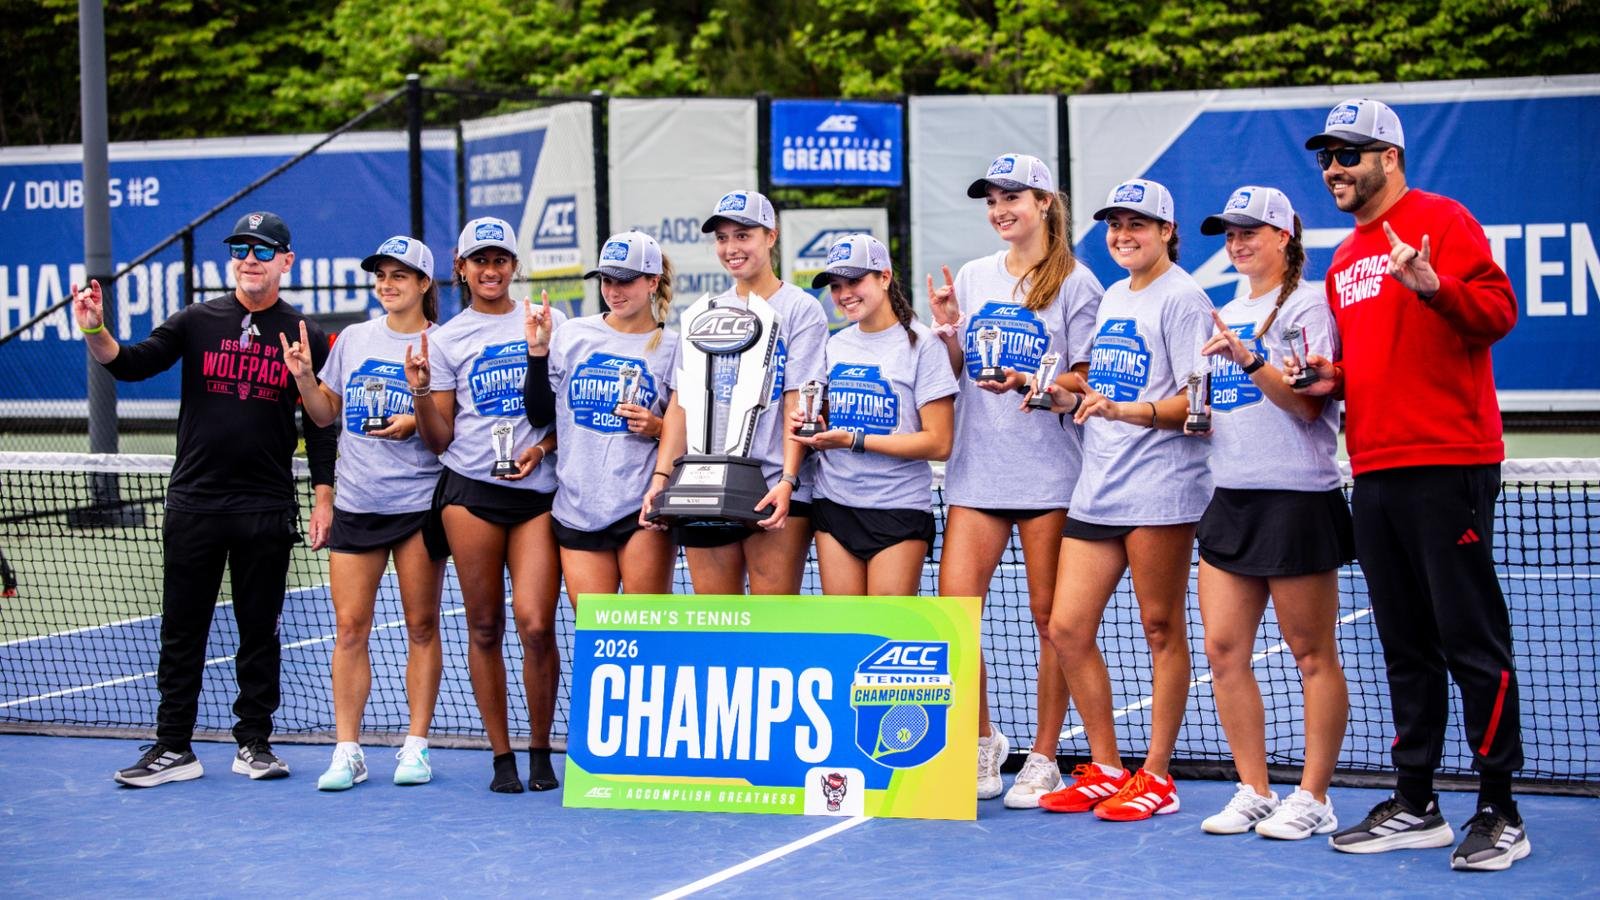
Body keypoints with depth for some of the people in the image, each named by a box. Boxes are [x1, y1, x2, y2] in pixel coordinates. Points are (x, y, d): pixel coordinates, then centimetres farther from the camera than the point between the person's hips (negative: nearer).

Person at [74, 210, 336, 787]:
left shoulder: (306, 337, 3)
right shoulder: (197, 322, 4)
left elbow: (321, 424, 6)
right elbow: (132, 365, -6)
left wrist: (324, 497, 1)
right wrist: (95, 332, -25)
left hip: (267, 509, 0)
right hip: (194, 502, 1)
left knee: (259, 630, 7)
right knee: (182, 630, 4)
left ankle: (253, 741, 17)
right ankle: (173, 748, 10)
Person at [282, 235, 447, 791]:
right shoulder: (354, 339, 10)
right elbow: (324, 414, 17)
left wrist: (416, 423, -19)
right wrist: (304, 375, 0)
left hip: (419, 501, -3)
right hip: (355, 503, 3)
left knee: (421, 625, 3)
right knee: (350, 626, -1)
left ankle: (415, 746, 10)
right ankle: (347, 750, 4)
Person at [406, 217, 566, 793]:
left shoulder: (548, 323, 9)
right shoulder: (446, 339, 9)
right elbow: (439, 440, 7)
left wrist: (542, 447, -5)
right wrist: (420, 392, -10)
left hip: (537, 491, -1)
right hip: (470, 490, 1)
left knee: (535, 624, -11)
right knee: (485, 627, 1)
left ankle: (540, 752, 5)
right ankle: (502, 756, 11)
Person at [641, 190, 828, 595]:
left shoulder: (801, 309, 1)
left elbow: (797, 403, -7)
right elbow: (681, 403, 11)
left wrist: (787, 481, -17)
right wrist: (661, 476, 0)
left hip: (774, 491, -5)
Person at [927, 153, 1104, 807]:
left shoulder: (1076, 284, -1)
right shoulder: (972, 277, 12)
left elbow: (1086, 383, -3)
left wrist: (1031, 383, -20)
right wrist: (949, 330, -2)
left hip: (1049, 475, -4)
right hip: (976, 471, 4)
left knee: (1050, 618, 1)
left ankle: (1043, 759, 11)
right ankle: (983, 743, 13)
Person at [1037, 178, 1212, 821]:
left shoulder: (1182, 298, -6)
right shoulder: (1111, 298, 18)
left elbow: (1198, 400, -13)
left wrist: (1126, 410, -25)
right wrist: (1068, 397, 10)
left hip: (1159, 490, -8)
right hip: (1097, 487, 8)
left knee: (1161, 629, -1)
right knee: (1067, 629, 4)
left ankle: (1156, 777, 7)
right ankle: (1105, 769, 15)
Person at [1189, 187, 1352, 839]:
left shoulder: (1308, 304, -4)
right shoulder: (1226, 316, 19)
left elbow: (1307, 404, -13)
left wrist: (1250, 358, -24)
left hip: (1296, 497, -7)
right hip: (1230, 496, 8)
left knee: (1312, 655, 0)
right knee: (1223, 648, 2)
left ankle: (1313, 798, 6)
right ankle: (1254, 792, 10)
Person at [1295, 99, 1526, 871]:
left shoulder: (1441, 222, -4)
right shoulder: (1343, 260, 20)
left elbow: (1498, 310, -15)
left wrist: (1434, 288, -32)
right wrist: (1335, 377, 9)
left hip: (1446, 466, -8)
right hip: (1374, 473, 8)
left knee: (1472, 642, -5)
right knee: (1406, 647, 12)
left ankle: (1499, 813, -1)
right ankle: (1415, 805, 17)